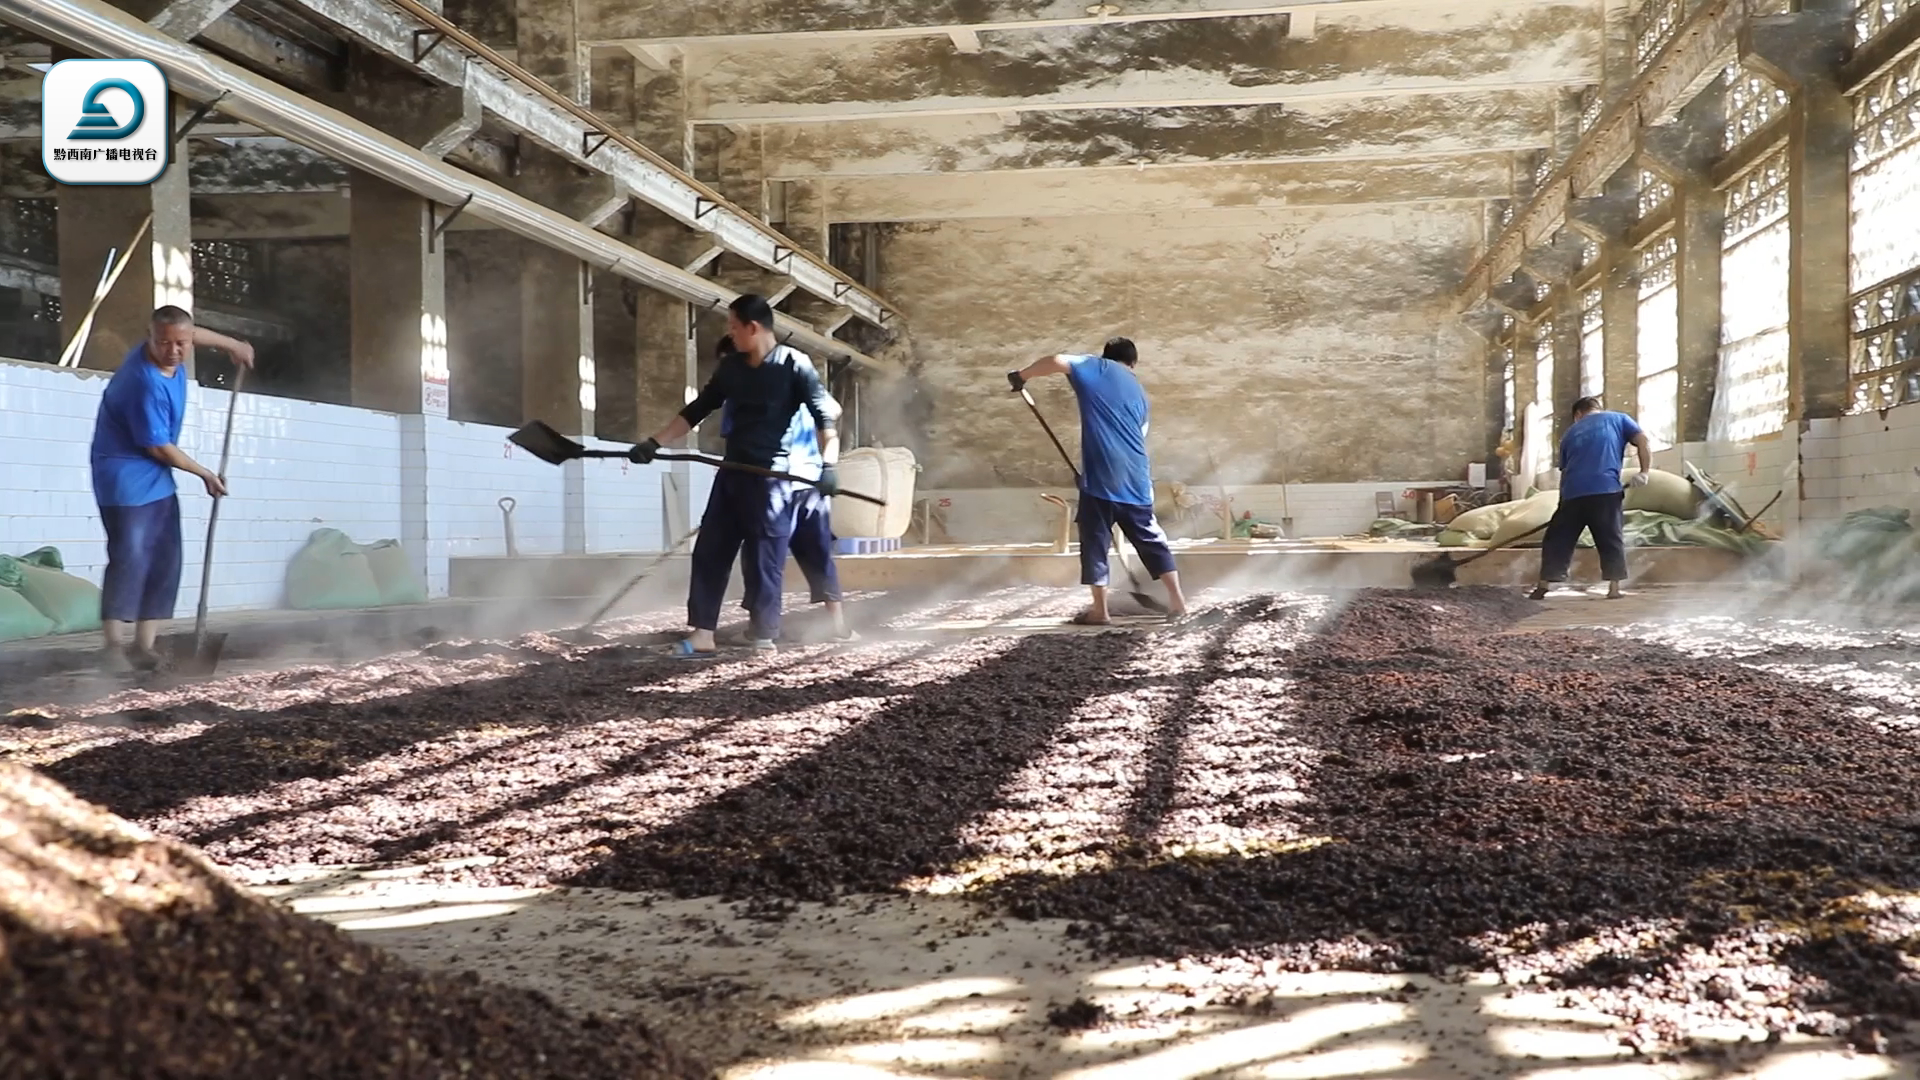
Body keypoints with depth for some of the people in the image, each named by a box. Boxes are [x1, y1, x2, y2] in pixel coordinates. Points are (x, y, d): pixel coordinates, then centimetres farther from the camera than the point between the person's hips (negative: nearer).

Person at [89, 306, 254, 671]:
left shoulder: (172, 351, -3)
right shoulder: (147, 383, -28)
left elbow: (194, 333, 24)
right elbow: (160, 447, -21)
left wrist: (232, 345, 31)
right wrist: (207, 475, -10)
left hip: (156, 477, 9)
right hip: (125, 475, -9)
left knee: (165, 560, 5)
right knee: (130, 558, -16)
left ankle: (143, 645, 7)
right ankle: (115, 647, -13)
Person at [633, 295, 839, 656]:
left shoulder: (794, 365, -7)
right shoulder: (730, 368, 11)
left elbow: (825, 415, -10)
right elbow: (696, 410, 17)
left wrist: (828, 464, -21)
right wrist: (654, 443, 13)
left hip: (771, 477, -7)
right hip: (731, 473, 7)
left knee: (763, 559, -4)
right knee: (709, 551, 3)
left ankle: (764, 639, 5)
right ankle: (702, 634, 6)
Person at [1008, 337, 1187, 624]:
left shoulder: (1097, 368, 8)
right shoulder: (1139, 393, 23)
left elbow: (1056, 362, -9)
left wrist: (1021, 376, 4)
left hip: (1100, 476, -5)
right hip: (1135, 479, 5)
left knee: (1095, 542, 4)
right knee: (1151, 539, 14)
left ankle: (1100, 611, 6)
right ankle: (1177, 602, 15)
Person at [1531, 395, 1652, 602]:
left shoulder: (1571, 432, 26)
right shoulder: (1618, 419, 19)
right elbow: (1643, 441, 3)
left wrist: (1563, 500, 31)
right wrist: (1644, 472, 0)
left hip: (1573, 492, 2)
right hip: (1606, 490, -2)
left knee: (1558, 540, 10)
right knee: (1612, 540, 8)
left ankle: (1542, 586, 9)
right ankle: (1614, 588, 4)